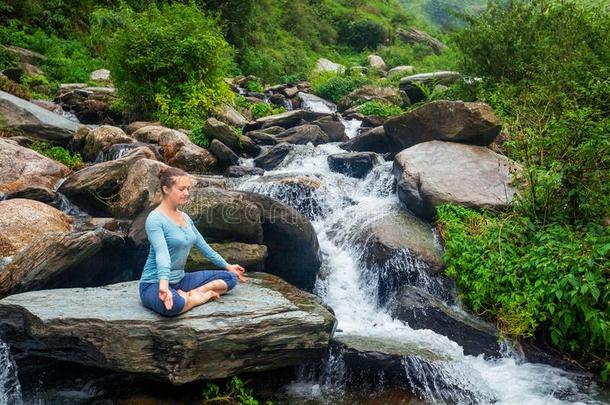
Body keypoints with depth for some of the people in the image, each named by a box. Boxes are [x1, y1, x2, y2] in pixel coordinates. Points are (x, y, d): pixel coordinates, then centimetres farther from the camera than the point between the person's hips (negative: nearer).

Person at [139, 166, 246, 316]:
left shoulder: (185, 217, 9)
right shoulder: (155, 219, -17)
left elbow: (203, 246, 19)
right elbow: (162, 254, -32)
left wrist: (227, 266, 24)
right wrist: (163, 284, -47)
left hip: (180, 280, 9)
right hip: (154, 283, -8)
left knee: (230, 277, 4)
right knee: (172, 304, -43)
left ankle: (188, 295, -13)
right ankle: (204, 295, -14)